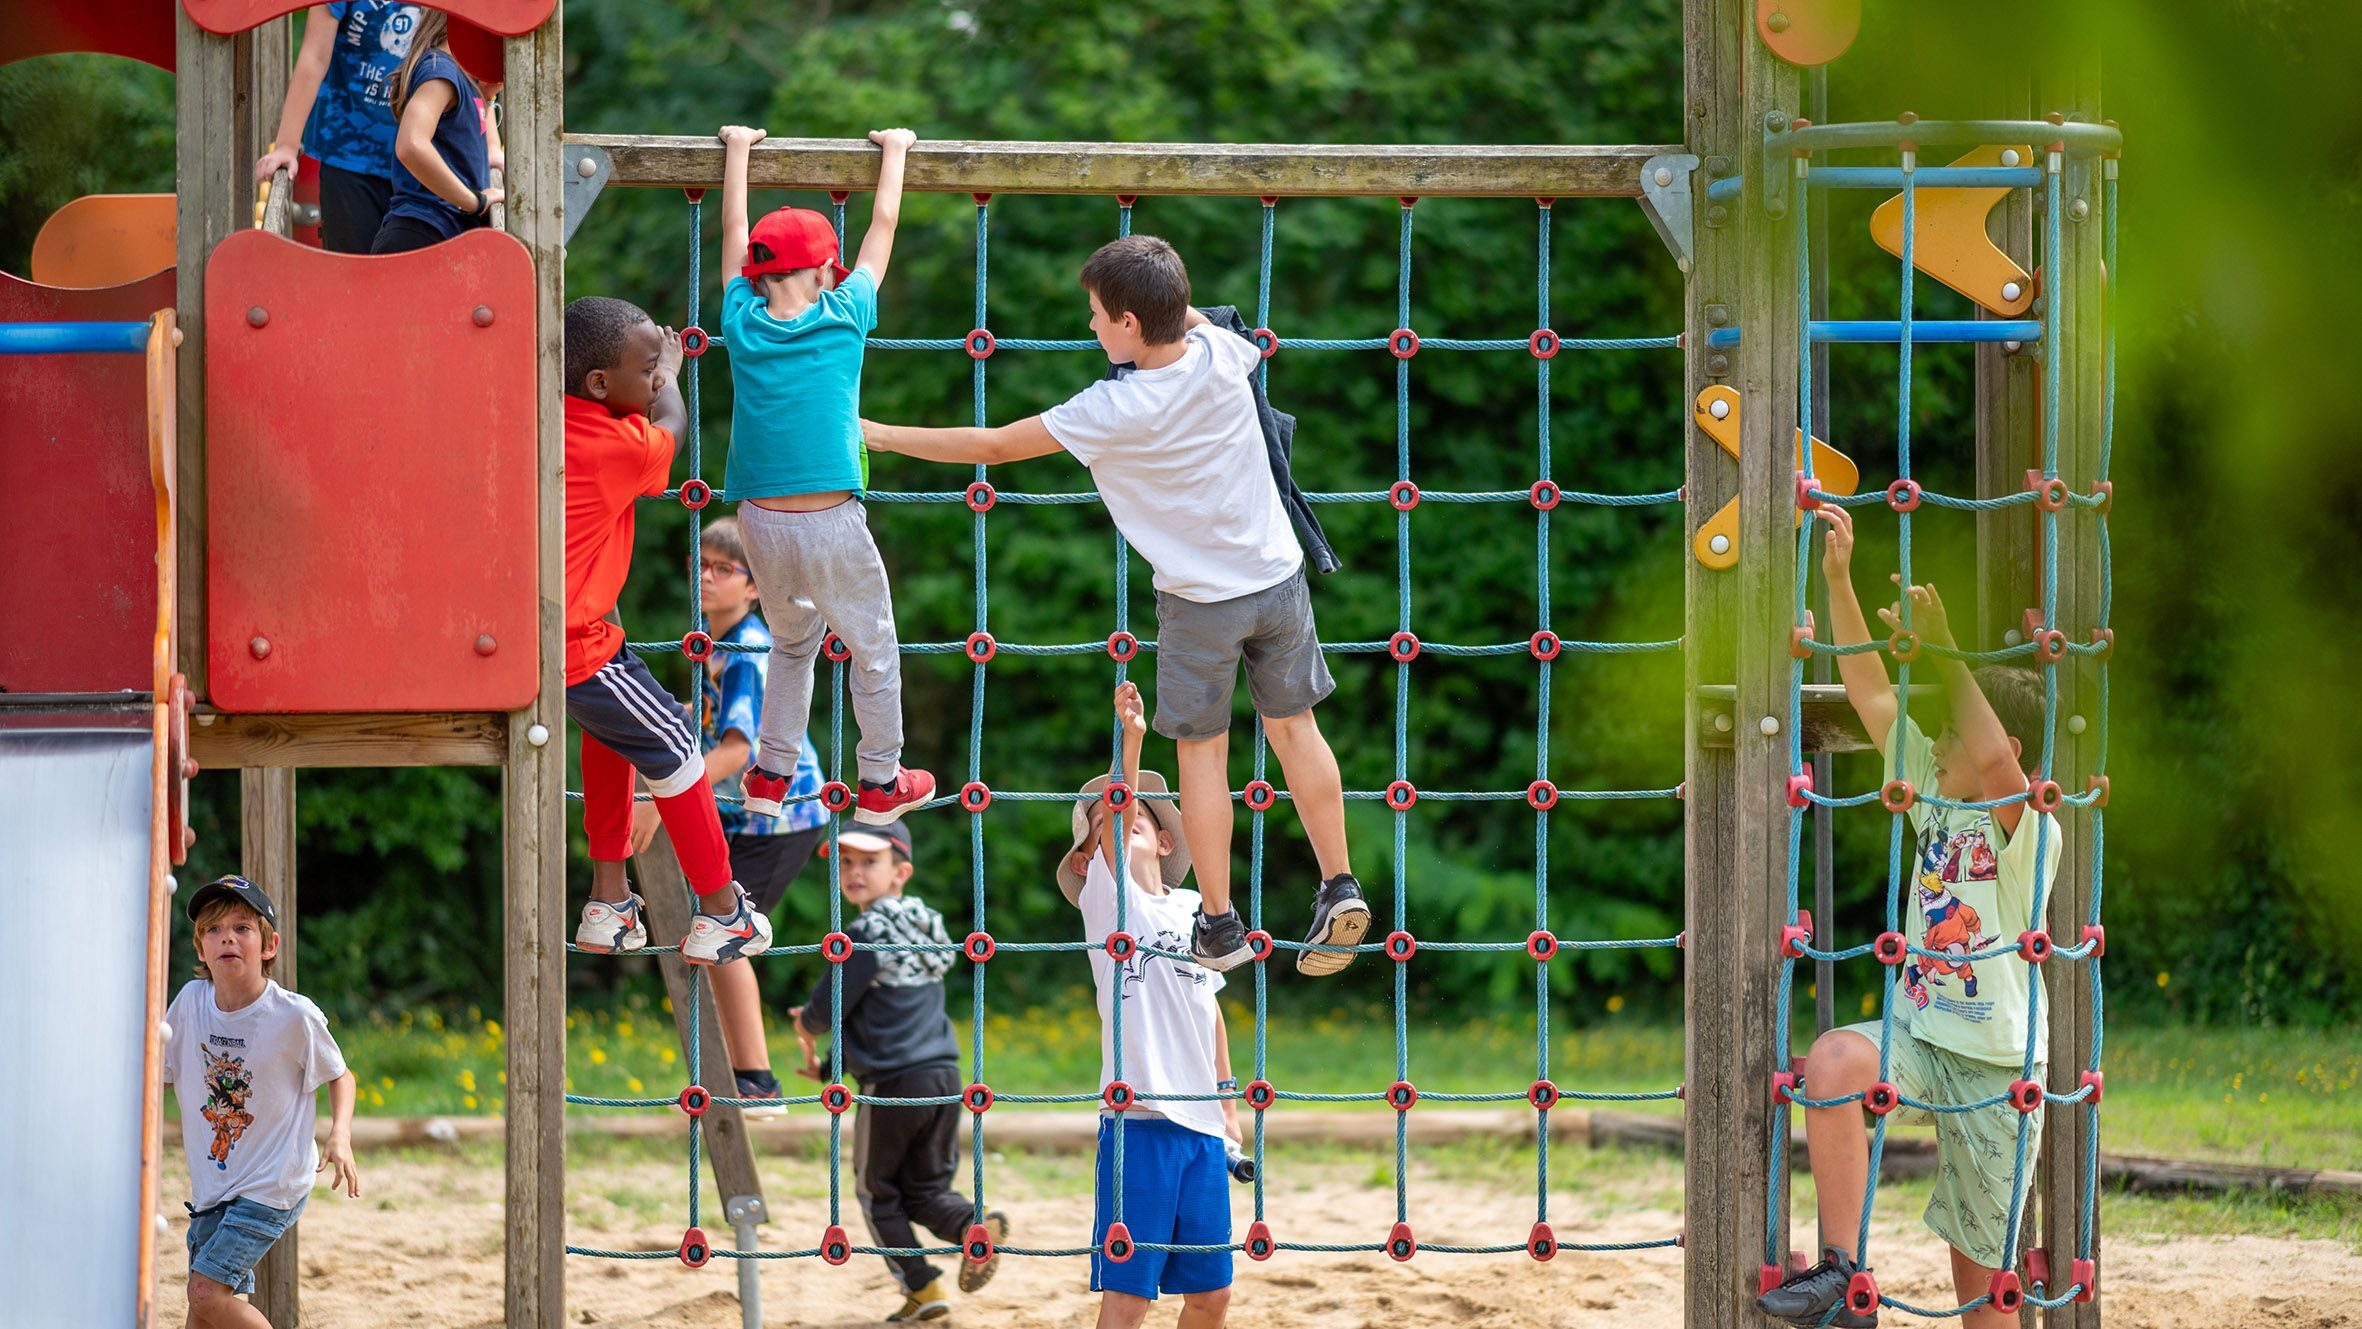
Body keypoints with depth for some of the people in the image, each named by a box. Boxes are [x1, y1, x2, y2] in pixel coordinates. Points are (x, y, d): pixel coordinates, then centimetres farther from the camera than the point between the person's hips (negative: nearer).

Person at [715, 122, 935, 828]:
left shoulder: (745, 324, 0)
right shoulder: (843, 318, -5)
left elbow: (734, 230, 15)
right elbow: (883, 226, 9)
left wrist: (739, 148, 28)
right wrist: (895, 151, 23)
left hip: (762, 523, 4)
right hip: (833, 523, -3)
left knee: (792, 642, 24)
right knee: (874, 650, 14)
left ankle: (770, 777, 24)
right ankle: (880, 784, 21)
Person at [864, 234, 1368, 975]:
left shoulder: (1112, 412, -24)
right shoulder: (1221, 353, -12)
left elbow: (995, 446, -15)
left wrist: (882, 436, -8)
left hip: (1201, 604, -4)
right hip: (1279, 580, 4)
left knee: (1201, 748, 10)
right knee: (1294, 726, 17)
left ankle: (1219, 925, 15)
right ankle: (1339, 890, 15)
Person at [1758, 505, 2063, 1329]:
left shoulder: (2031, 832, -12)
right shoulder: (1936, 794, 6)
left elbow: (1995, 762, -35)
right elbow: (1870, 692, 4)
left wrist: (1944, 652, -38)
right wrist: (1839, 580, -4)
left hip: (1997, 1063, -5)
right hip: (1919, 1036, 5)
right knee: (1832, 1061, -28)